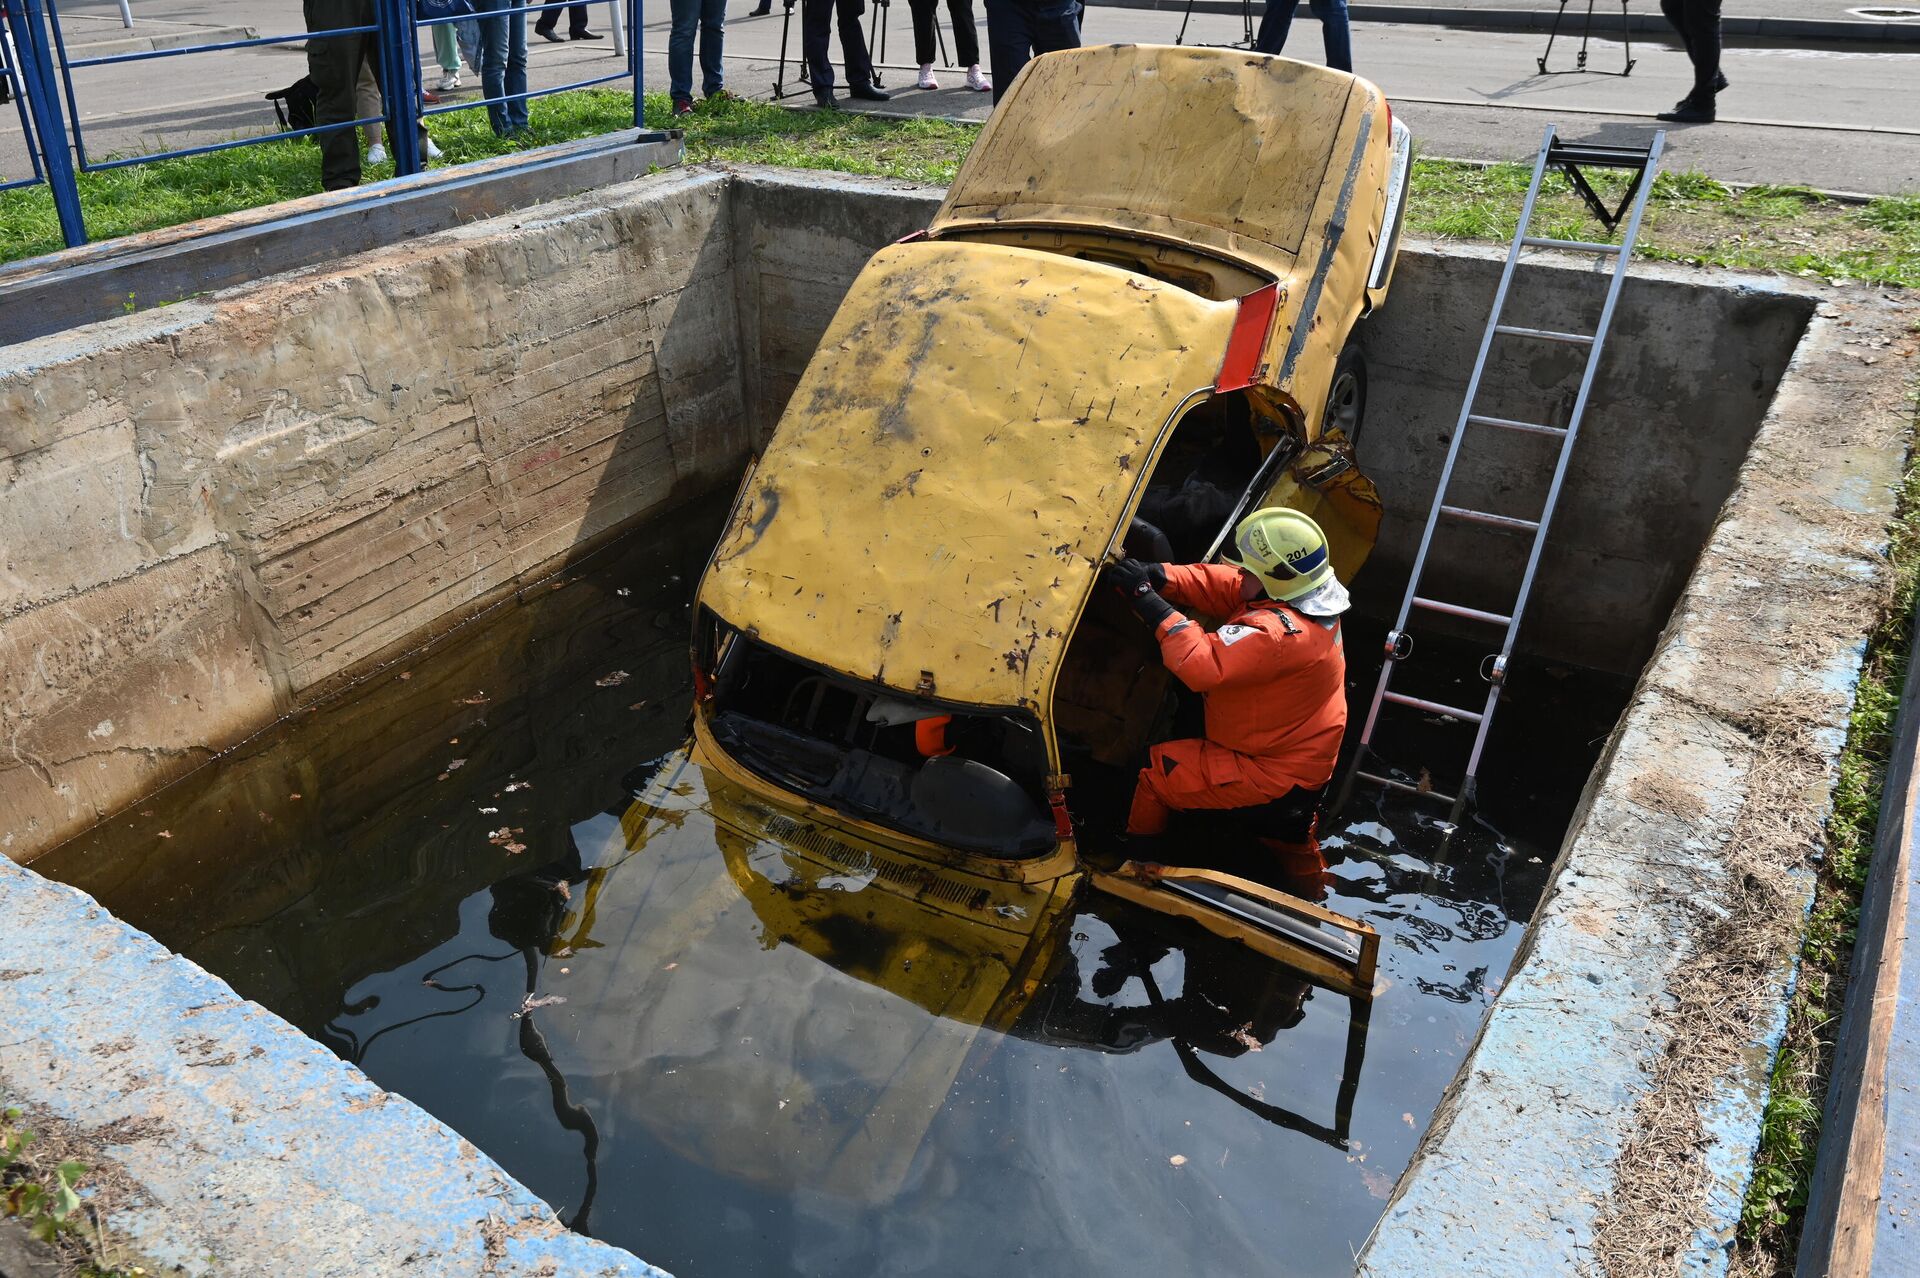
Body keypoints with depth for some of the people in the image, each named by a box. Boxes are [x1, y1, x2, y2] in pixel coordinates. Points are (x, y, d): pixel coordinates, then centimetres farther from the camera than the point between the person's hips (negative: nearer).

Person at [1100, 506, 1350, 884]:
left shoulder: (1277, 632, -36)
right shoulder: (1306, 596, -5)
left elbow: (1202, 665, -42)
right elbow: (1216, 584, -5)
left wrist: (1147, 599, -37)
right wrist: (1157, 575, -21)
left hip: (1273, 775, -10)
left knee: (1156, 769, -1)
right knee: (1291, 847, 33)